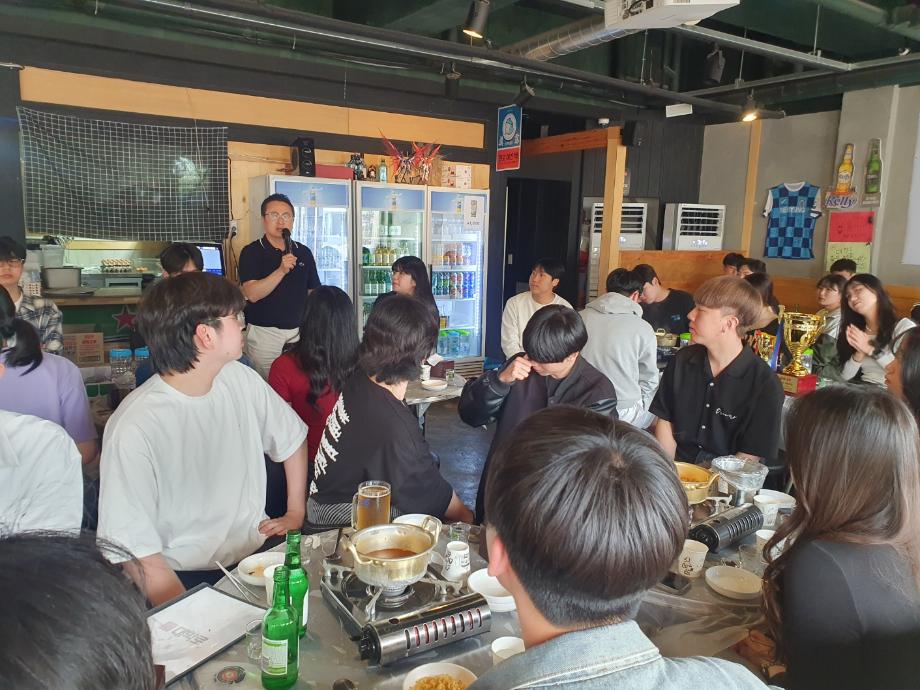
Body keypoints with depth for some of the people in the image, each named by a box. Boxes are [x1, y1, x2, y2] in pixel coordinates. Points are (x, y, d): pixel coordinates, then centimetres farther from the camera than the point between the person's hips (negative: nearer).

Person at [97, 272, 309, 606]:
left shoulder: (240, 380, 0)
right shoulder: (133, 428, -19)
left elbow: (291, 438, 16)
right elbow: (136, 550, -17)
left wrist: (295, 514, 12)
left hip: (257, 554, 6)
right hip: (187, 580, -6)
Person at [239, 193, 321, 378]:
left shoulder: (303, 252, 8)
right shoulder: (251, 252, -4)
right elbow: (252, 294, -16)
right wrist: (282, 270, -26)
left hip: (300, 332, 4)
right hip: (265, 334, -3)